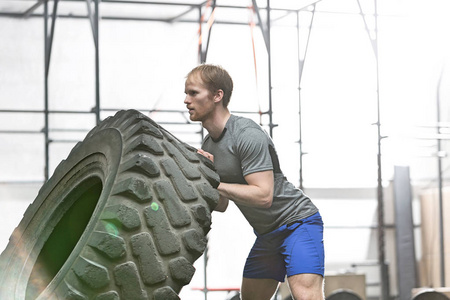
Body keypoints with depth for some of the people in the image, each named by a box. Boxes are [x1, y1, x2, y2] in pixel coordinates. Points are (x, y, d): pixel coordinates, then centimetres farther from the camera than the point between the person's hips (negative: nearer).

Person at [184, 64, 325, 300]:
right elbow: (221, 205, 10)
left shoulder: (248, 135, -21)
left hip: (298, 221, -10)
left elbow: (263, 196, -29)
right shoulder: (208, 145, 6)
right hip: (267, 234, 10)